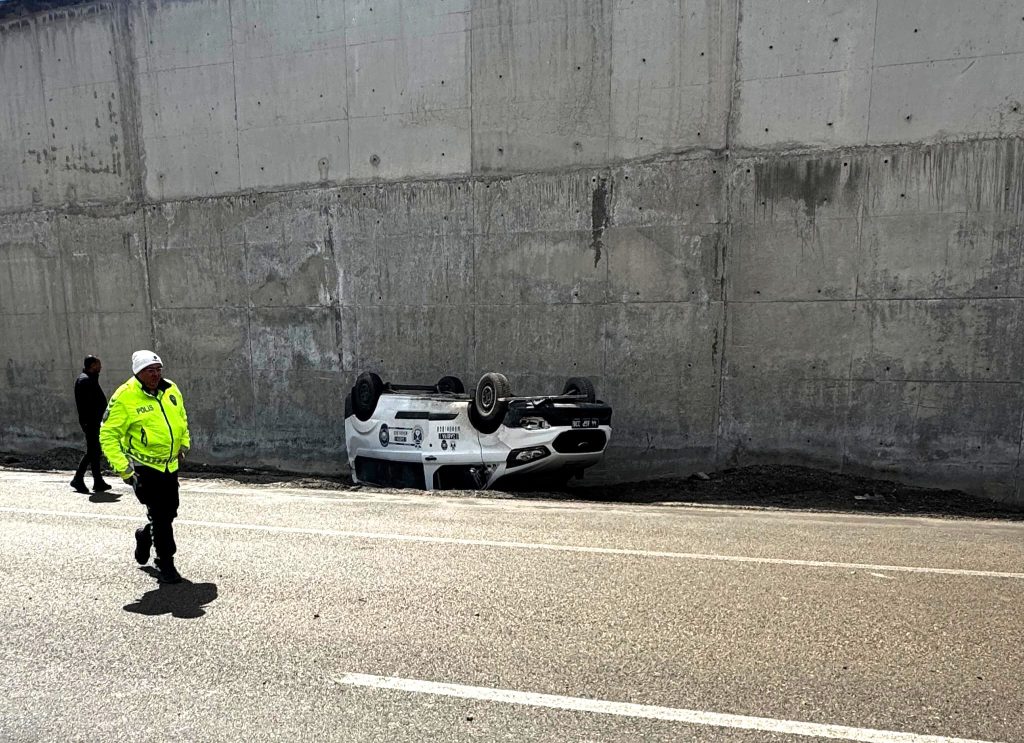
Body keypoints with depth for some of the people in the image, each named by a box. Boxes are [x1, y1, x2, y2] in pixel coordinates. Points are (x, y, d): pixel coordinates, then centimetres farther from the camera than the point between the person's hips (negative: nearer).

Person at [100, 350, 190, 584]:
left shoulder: (171, 391, 1)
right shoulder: (124, 398, -16)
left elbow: (181, 418, 21)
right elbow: (108, 435, -13)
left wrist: (184, 444, 14)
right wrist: (122, 468, -17)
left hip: (170, 464, 6)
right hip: (143, 466, -6)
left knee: (169, 512, 15)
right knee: (159, 514, -8)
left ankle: (145, 535, 45)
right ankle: (166, 565, 6)